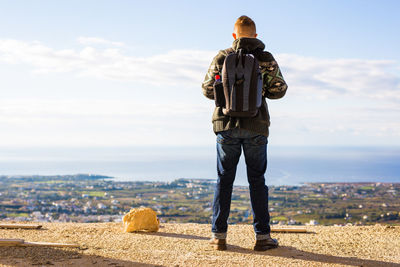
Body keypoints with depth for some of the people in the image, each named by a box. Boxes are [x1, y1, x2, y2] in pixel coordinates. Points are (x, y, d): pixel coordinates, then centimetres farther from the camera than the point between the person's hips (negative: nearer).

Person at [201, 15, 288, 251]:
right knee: (257, 181, 7)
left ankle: (219, 235, 7)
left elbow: (208, 90, 1)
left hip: (227, 125, 1)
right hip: (256, 127, 0)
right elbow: (280, 90, 1)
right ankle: (263, 236, 8)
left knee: (224, 180, 8)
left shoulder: (222, 58, 2)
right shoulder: (266, 59, 1)